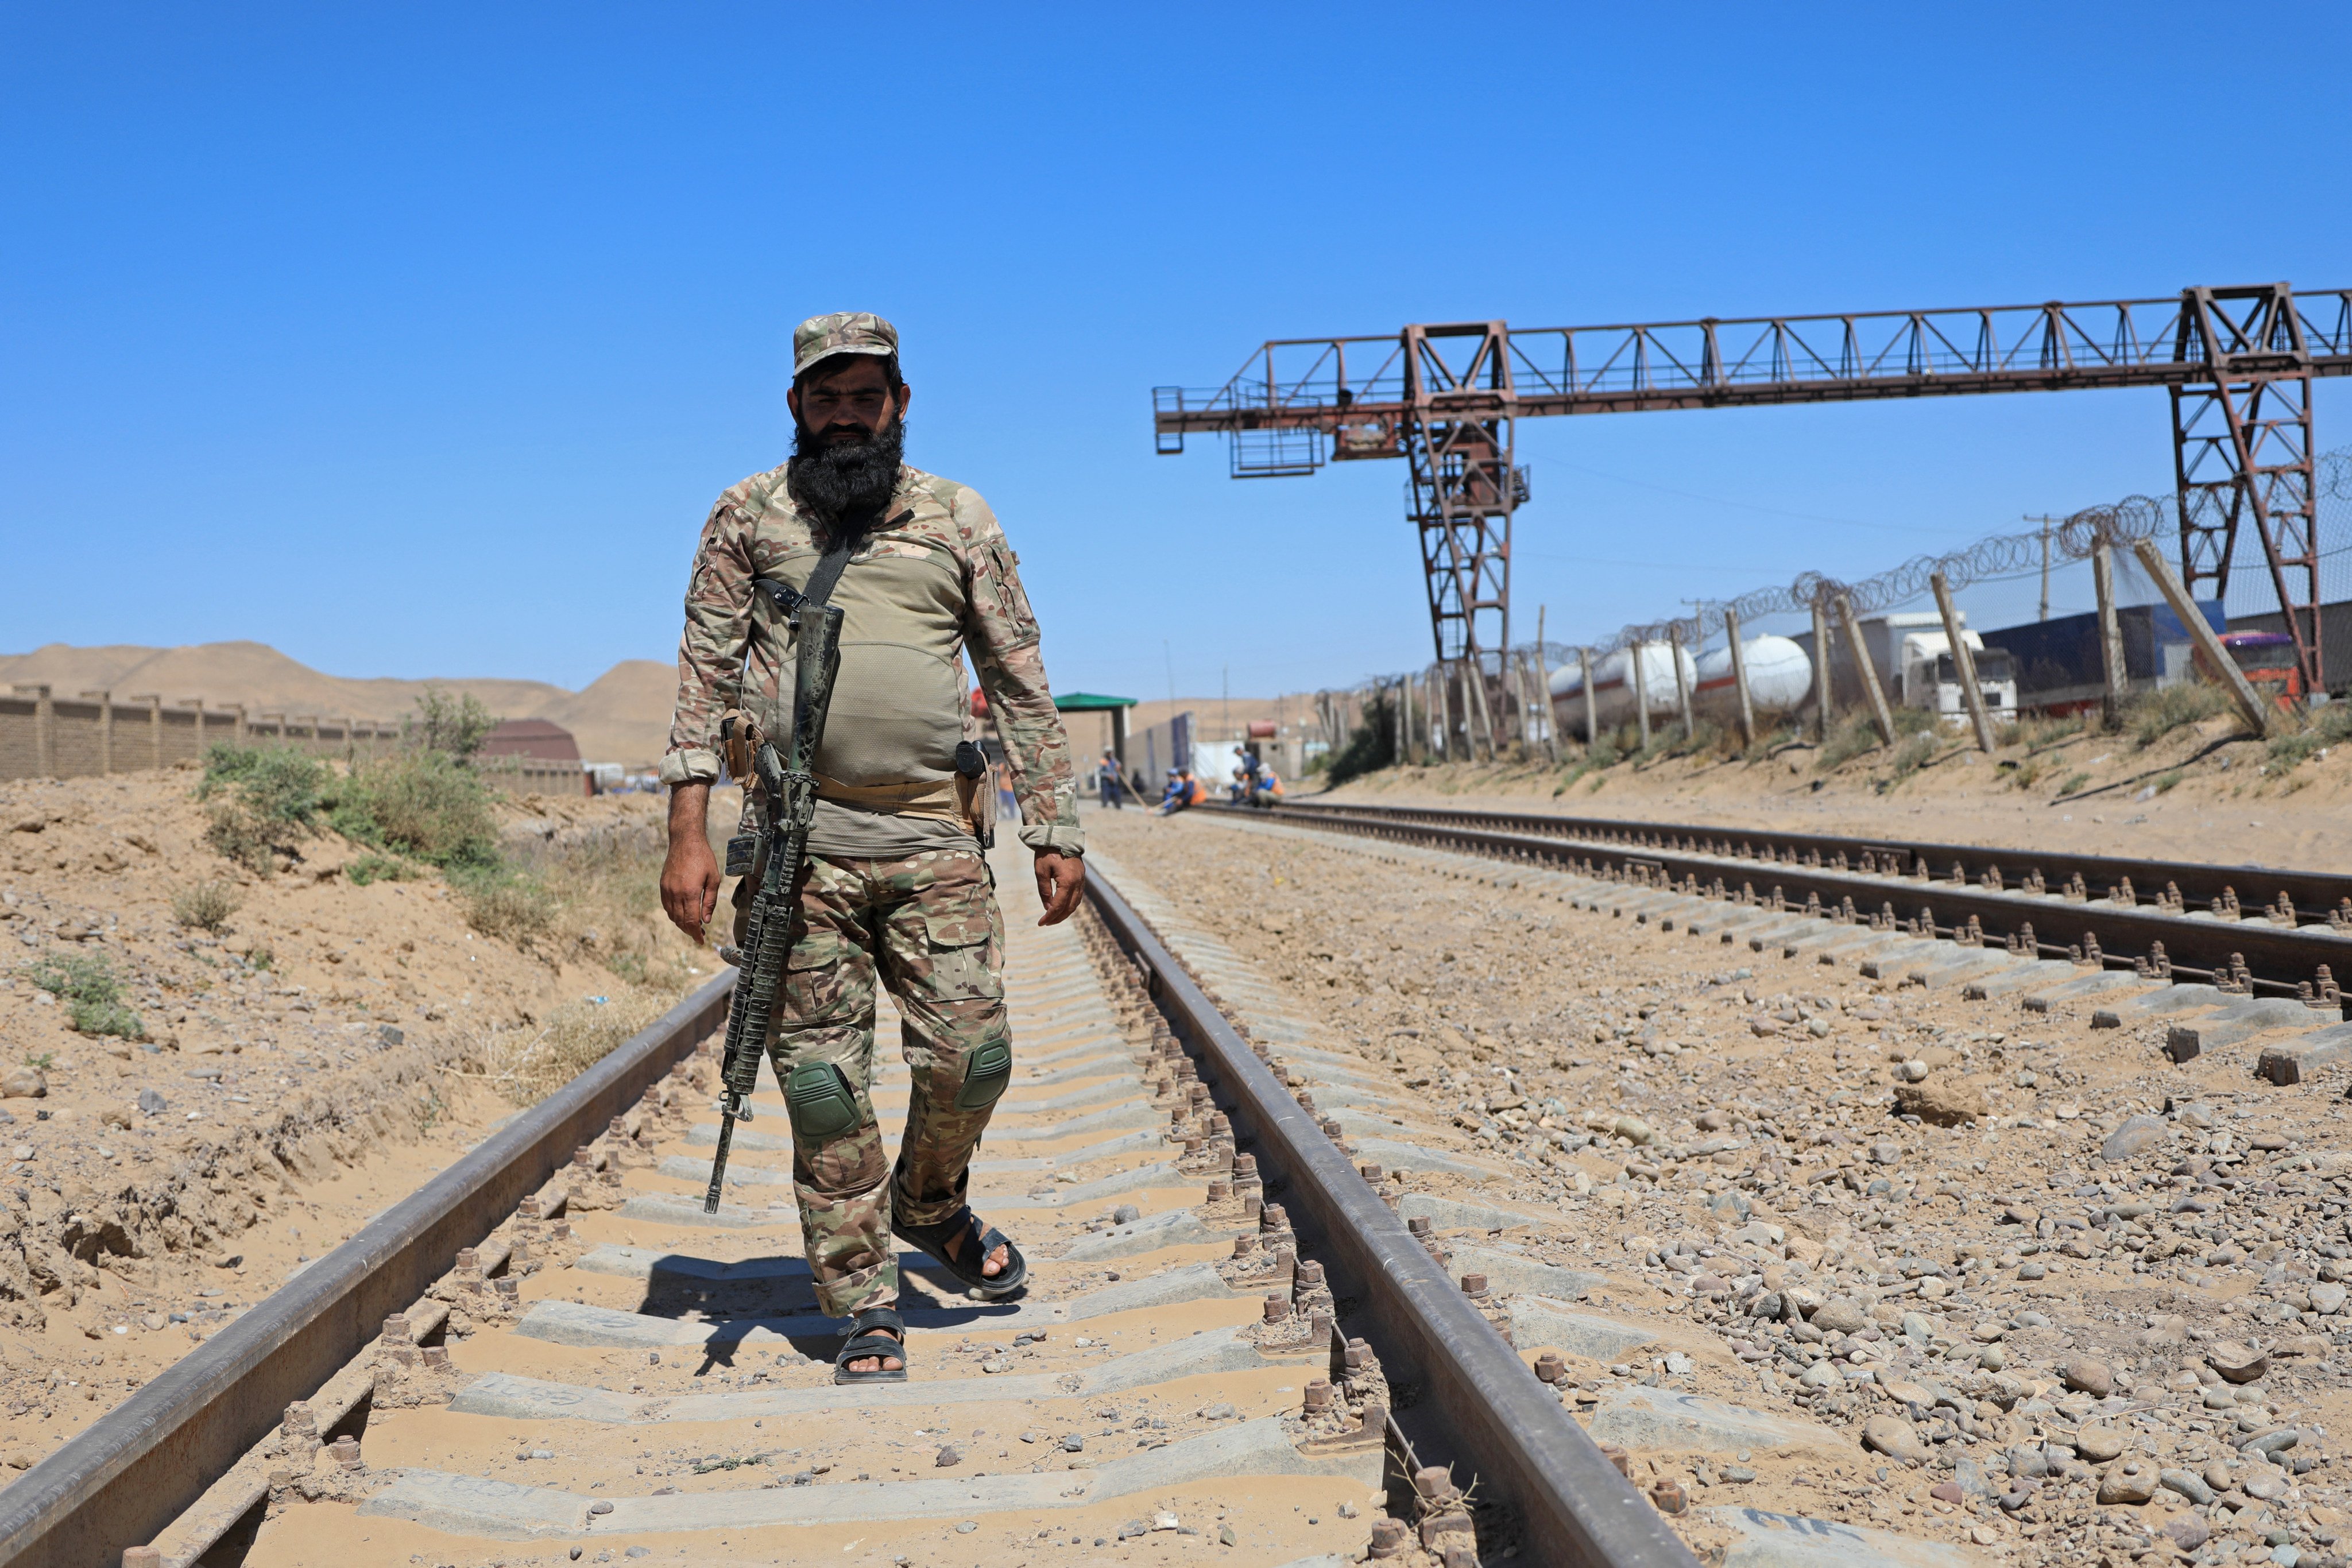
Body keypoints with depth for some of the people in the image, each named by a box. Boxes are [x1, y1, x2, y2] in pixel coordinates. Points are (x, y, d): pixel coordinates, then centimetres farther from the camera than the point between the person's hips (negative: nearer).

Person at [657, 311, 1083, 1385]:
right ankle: (865, 1312, 13)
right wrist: (688, 832, -4)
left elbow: (1020, 684, 12)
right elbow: (704, 676, 5)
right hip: (798, 844, -1)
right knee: (823, 1085, 1)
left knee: (972, 1056, -2)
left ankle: (930, 1207, 30)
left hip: (934, 841, 1)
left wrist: (1055, 831, 6)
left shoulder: (959, 521, 11)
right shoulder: (748, 516, 8)